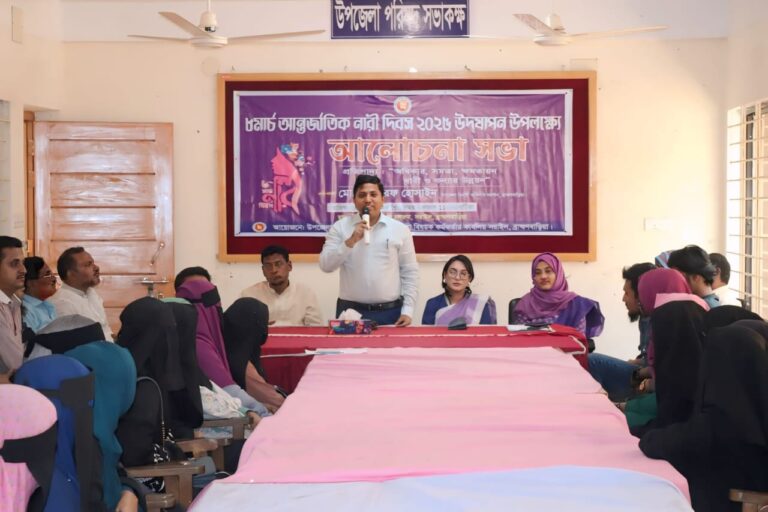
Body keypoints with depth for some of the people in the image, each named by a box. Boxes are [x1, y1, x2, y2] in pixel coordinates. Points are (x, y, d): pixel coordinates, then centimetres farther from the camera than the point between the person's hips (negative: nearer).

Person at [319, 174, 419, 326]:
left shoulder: (400, 229, 4)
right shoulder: (340, 227, 4)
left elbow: (410, 273, 5)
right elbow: (326, 265, -5)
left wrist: (407, 311, -3)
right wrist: (350, 241, -16)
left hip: (390, 312, 0)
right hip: (350, 311, 0)